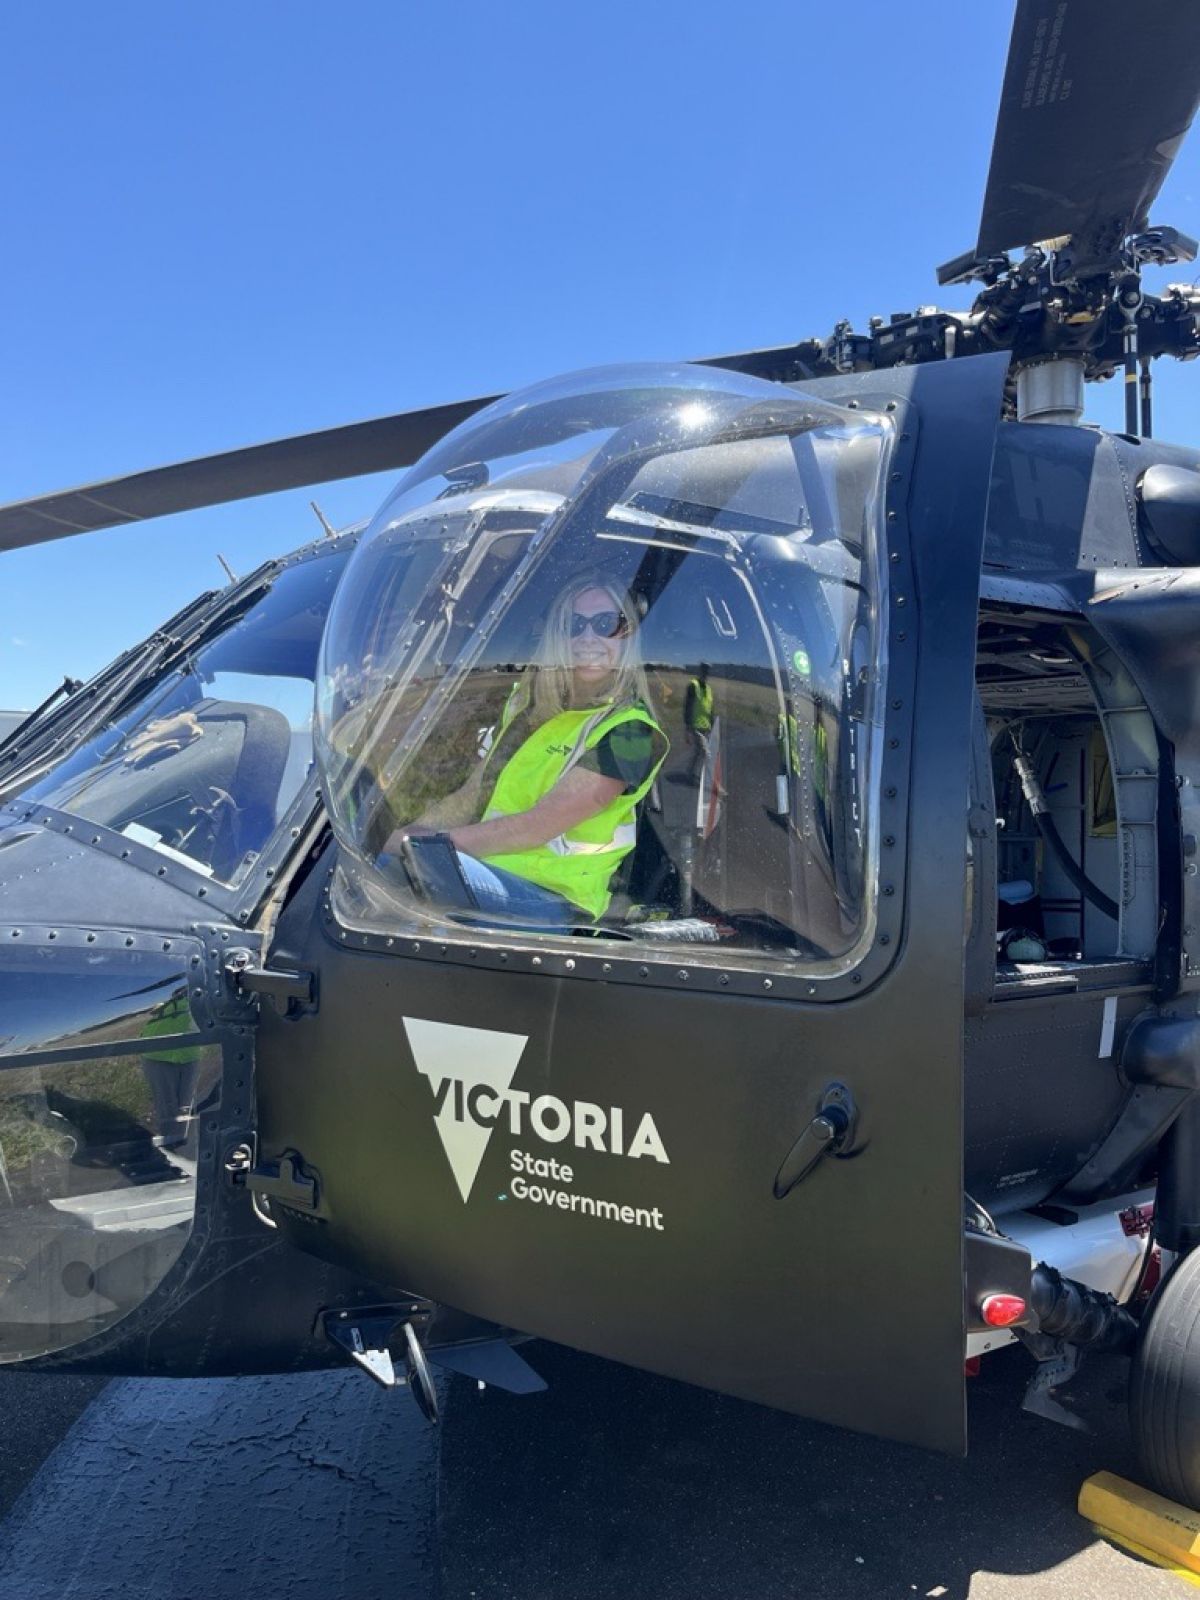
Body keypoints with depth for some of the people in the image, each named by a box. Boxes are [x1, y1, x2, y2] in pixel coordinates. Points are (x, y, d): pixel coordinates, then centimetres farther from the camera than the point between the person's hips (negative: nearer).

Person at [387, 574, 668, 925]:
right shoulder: (531, 702, 14)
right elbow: (472, 796, 14)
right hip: (486, 866, 7)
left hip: (554, 898, -6)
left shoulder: (630, 730, -9)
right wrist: (410, 833, -4)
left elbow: (538, 827, -17)